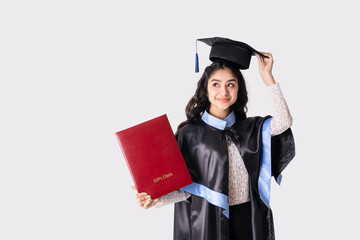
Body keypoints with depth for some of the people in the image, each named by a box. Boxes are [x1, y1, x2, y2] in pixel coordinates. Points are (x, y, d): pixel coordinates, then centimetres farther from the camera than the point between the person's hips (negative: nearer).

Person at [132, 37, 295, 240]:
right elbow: (186, 187, -5)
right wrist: (157, 199, -24)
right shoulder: (190, 134, -5)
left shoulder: (251, 128, 4)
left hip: (249, 221, 3)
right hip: (209, 222, -3)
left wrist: (267, 77, -11)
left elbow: (284, 122, -12)